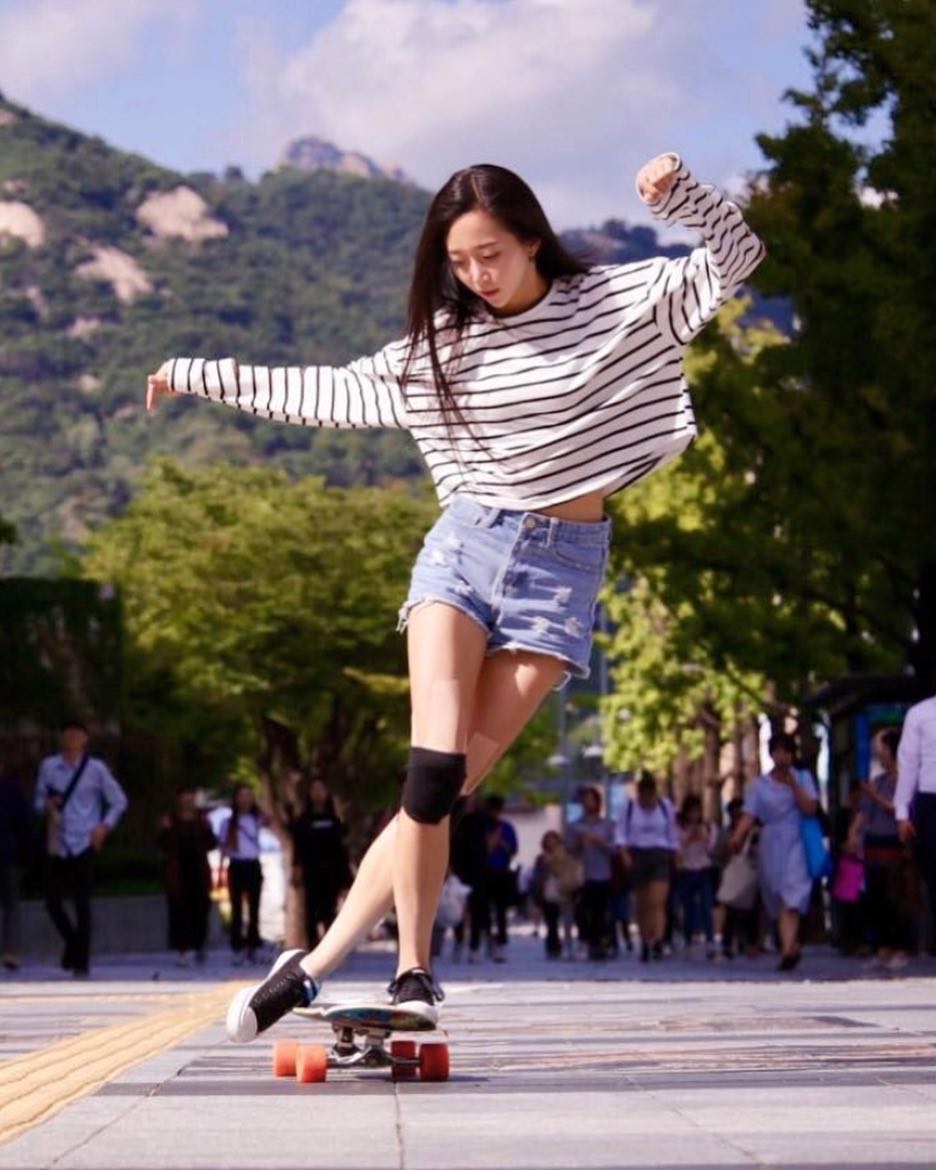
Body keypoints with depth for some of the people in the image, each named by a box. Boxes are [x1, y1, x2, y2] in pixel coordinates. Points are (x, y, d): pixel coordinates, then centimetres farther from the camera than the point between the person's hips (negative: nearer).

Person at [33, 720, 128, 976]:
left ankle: (81, 960, 4)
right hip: (57, 845, 3)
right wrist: (47, 805, -11)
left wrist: (105, 826, -6)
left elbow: (119, 801, 5)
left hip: (83, 844, -3)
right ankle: (74, 944, 30)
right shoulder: (48, 766, 4)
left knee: (82, 904, -4)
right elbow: (39, 801, 12)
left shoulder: (96, 768, -2)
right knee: (52, 900, 4)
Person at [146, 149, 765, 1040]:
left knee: (449, 782, -9)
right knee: (433, 772, -16)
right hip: (464, 543, 2)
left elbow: (733, 259, 0)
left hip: (563, 564, -2)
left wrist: (678, 194, -19)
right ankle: (412, 974, -6)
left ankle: (319, 963, -5)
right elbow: (328, 394, 18)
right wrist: (203, 376, 18)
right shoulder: (442, 344, 10)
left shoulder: (618, 303, 3)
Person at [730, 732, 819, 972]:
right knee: (777, 903, 5)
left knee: (791, 900, -20)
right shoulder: (759, 784, 11)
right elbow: (749, 815, 1)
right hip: (770, 847, 3)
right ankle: (792, 946, 18)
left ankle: (787, 950, -33)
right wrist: (738, 835, -18)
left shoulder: (802, 778, 9)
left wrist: (793, 785, -12)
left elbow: (810, 808, -3)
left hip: (795, 846, -3)